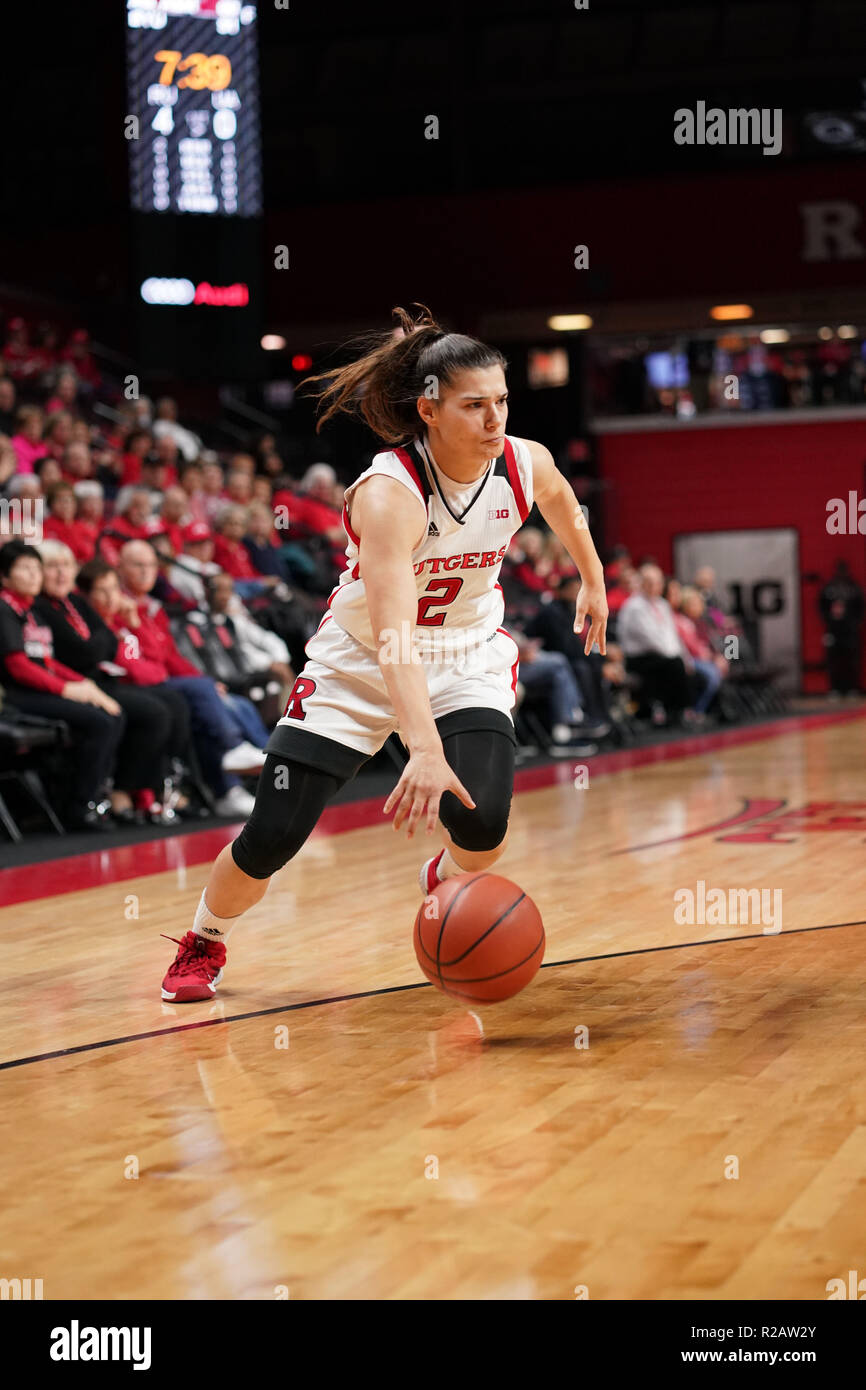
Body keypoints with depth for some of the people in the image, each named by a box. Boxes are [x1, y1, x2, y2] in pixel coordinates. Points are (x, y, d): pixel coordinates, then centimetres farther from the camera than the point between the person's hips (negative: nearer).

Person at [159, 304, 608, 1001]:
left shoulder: (526, 464, -17)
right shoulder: (388, 492, -33)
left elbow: (564, 506, 11)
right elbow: (392, 634, -44)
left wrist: (594, 582, 26)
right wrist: (424, 749, -56)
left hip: (468, 654, 3)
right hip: (361, 662, -3)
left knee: (483, 822, -21)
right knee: (272, 837, -7)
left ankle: (446, 882, 18)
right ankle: (203, 945, 25)